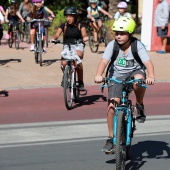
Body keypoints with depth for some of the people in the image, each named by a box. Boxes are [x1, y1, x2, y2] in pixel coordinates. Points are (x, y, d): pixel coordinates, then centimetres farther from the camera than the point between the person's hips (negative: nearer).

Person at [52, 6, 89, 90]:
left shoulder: (80, 25, 2)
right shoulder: (64, 26, 5)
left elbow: (84, 34, -13)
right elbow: (57, 34, -7)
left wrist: (85, 37, -38)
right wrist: (54, 38, -31)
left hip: (78, 45, -1)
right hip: (67, 46, 2)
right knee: (64, 63, -25)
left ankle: (81, 82, -20)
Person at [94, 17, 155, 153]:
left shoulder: (137, 45, -16)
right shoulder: (112, 45, -12)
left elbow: (148, 62, -27)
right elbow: (104, 61, -24)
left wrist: (151, 76, -47)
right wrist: (98, 75, -43)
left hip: (135, 72, -1)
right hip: (117, 76, 1)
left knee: (138, 80, -39)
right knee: (112, 105, -13)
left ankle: (140, 106, -9)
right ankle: (111, 138, 2)